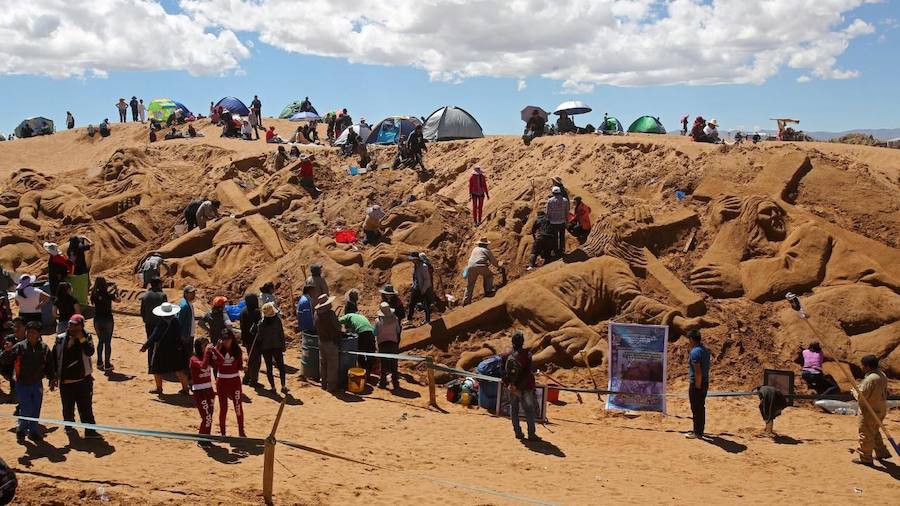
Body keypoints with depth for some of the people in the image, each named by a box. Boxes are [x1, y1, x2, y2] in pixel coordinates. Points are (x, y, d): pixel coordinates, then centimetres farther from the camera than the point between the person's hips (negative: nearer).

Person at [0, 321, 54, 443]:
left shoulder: (44, 348, -1)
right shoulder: (19, 347, -9)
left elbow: (49, 365, 7)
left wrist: (52, 379, 5)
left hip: (37, 384, 3)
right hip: (22, 384, -3)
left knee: (36, 410, 10)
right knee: (26, 409, -7)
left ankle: (33, 431, 25)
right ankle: (21, 430, 15)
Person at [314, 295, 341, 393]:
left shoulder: (317, 313, -1)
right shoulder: (330, 313, -20)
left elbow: (316, 328, 8)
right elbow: (338, 327, -15)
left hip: (321, 341, 7)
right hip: (331, 342, -7)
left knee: (323, 363, 17)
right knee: (332, 365, 2)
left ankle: (324, 384, 26)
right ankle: (331, 386, 6)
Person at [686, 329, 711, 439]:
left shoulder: (695, 352, -18)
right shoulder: (705, 350, 12)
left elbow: (698, 371, -23)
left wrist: (698, 386, -20)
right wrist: (705, 385, 20)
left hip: (696, 384, -10)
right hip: (705, 383, 10)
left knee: (696, 409, -2)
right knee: (701, 408, 16)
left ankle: (697, 433, 3)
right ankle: (699, 431, 24)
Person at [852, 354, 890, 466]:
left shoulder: (870, 379, -27)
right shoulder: (882, 375, 2)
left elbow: (860, 396, -24)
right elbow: (885, 392, 13)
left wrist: (854, 391, -3)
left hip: (870, 411, -9)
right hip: (881, 409, 9)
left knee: (866, 434, 4)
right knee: (874, 432, 26)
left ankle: (865, 458, 14)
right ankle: (882, 453, 35)